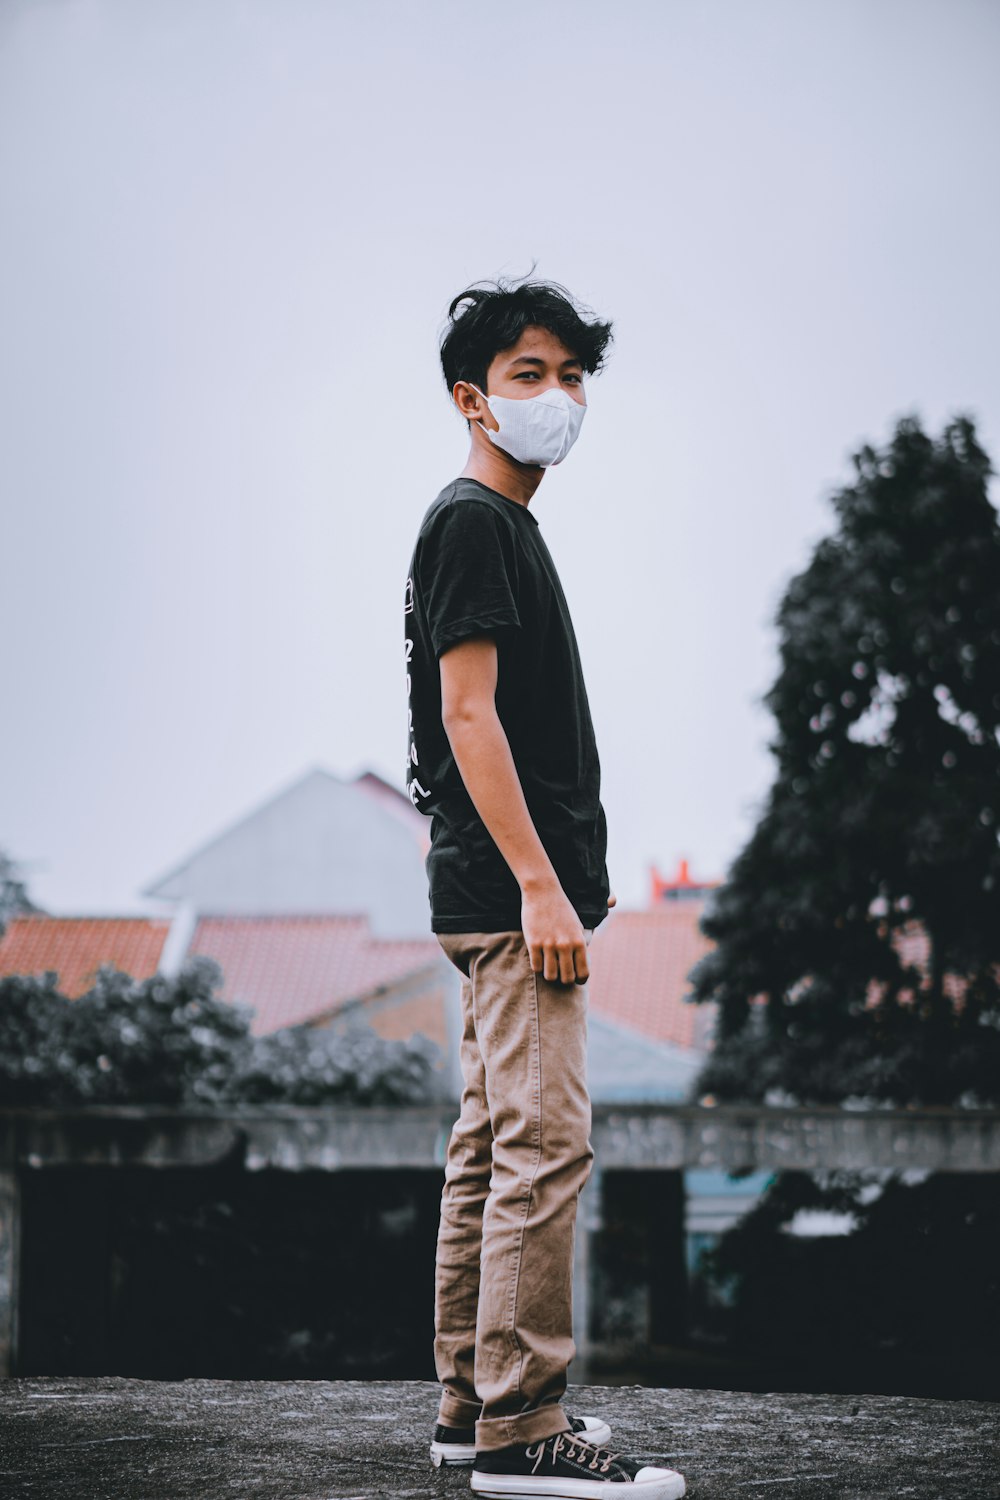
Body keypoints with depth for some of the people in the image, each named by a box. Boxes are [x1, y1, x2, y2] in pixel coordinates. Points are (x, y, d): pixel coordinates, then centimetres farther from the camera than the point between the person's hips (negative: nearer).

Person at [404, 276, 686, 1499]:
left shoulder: (503, 525, 21)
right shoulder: (471, 522, -9)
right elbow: (468, 712, -18)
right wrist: (539, 887, -23)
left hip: (504, 895, 11)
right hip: (512, 892, -11)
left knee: (490, 1149, 11)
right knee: (545, 1145, -13)